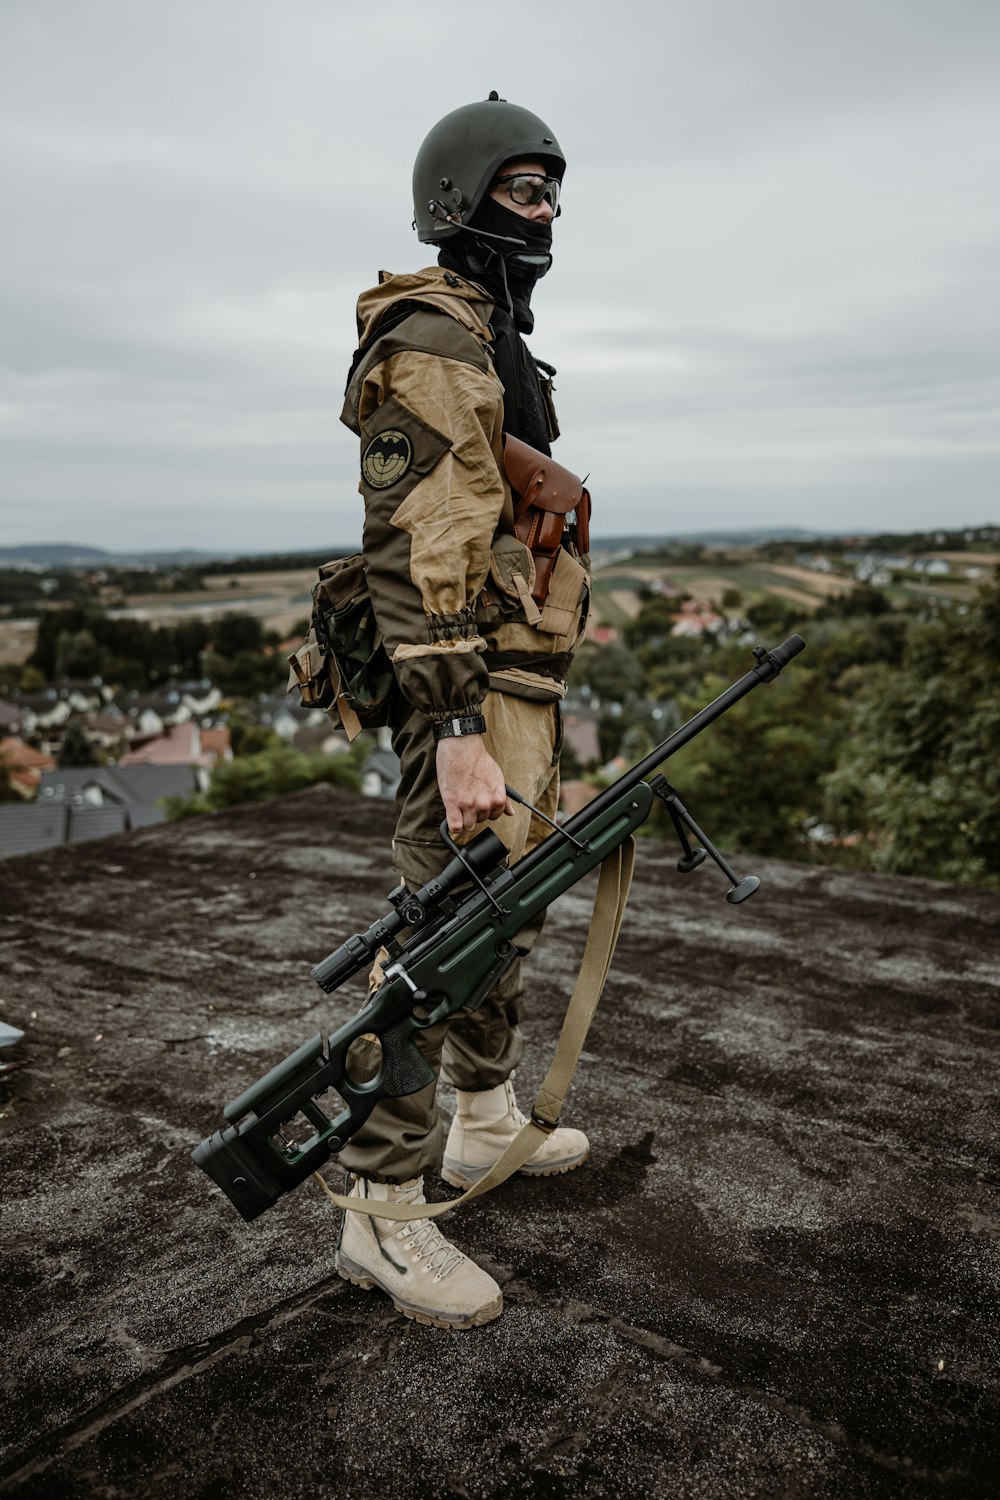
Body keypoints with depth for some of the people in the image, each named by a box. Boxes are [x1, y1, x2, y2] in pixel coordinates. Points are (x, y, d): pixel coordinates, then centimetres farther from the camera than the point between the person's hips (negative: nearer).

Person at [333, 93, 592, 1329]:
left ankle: (487, 1122, 34)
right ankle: (380, 1213, 3)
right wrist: (457, 731, -28)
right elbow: (425, 554, -22)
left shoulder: (493, 346, 21)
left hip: (520, 688, 11)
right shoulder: (432, 344, -12)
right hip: (469, 695, -11)